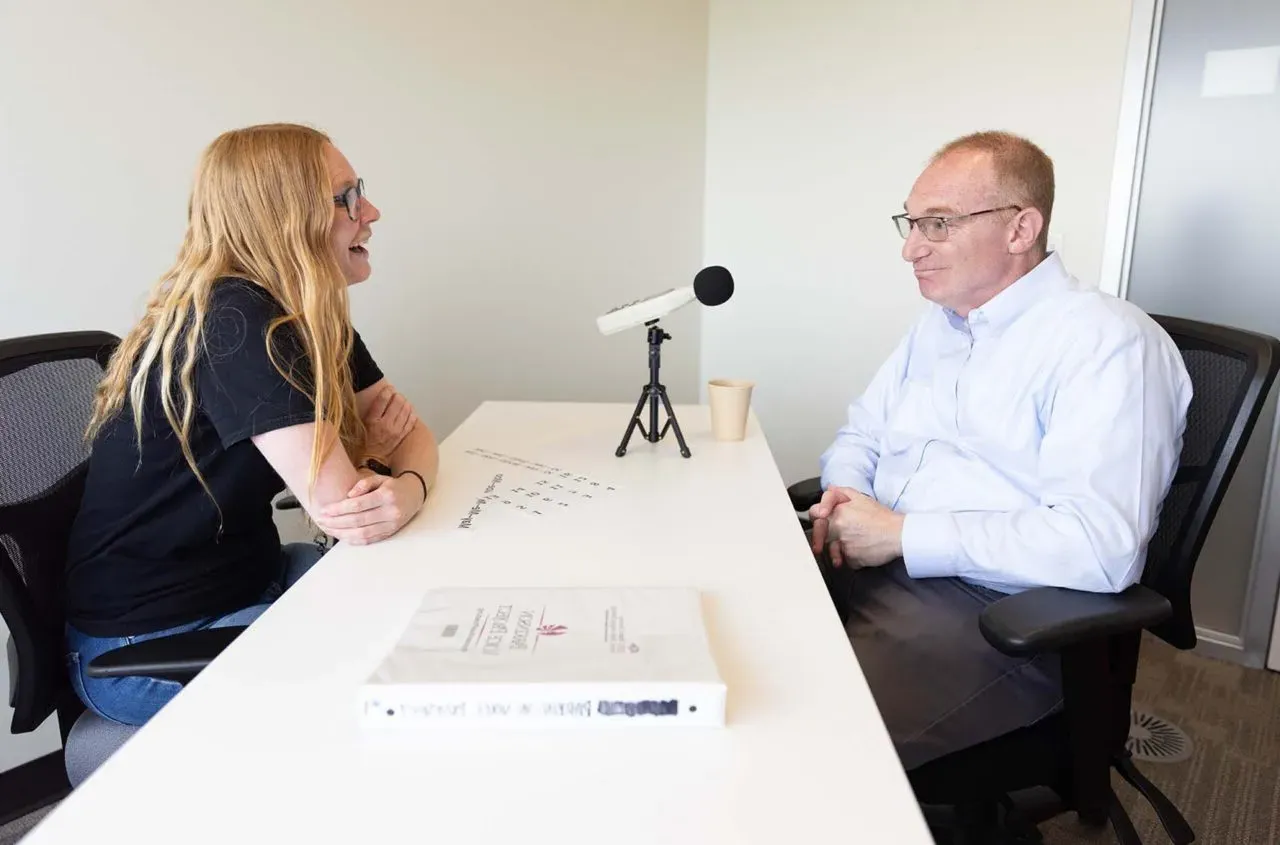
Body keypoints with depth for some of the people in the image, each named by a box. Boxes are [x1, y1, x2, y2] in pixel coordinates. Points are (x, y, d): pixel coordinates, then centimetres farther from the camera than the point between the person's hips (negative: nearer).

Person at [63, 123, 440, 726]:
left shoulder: (313, 318, 1)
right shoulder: (231, 322, -27)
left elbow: (413, 435, 1)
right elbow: (339, 506, -30)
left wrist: (407, 489, -22)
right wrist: (366, 454, -7)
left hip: (248, 581, 8)